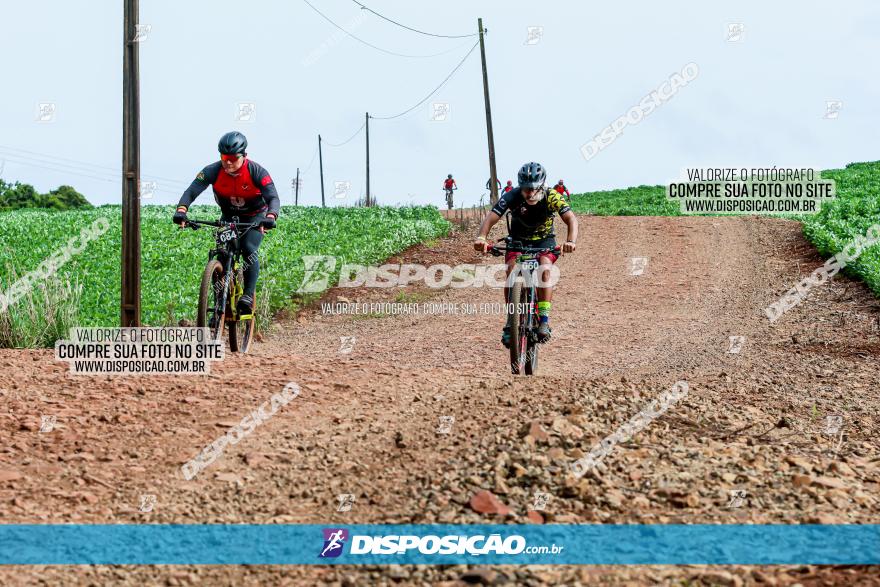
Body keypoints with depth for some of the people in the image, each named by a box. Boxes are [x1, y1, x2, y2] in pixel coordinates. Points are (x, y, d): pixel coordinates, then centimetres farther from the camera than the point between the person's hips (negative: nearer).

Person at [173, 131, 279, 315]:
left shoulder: (256, 172, -28)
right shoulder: (213, 171, -23)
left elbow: (273, 198, -35)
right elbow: (192, 191, -31)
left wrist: (270, 217, -57)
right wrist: (181, 210, -51)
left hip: (255, 216, -2)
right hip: (229, 216, 3)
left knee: (248, 250, -25)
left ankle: (248, 296, -20)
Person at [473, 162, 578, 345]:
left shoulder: (551, 197, -25)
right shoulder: (512, 196, -25)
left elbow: (571, 218, -35)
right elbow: (491, 218, -34)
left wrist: (571, 241, -55)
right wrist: (481, 238, -54)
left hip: (544, 240, 0)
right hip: (518, 240, 0)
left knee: (545, 268, -31)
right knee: (512, 270, -27)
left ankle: (544, 319, -26)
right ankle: (510, 323, -20)